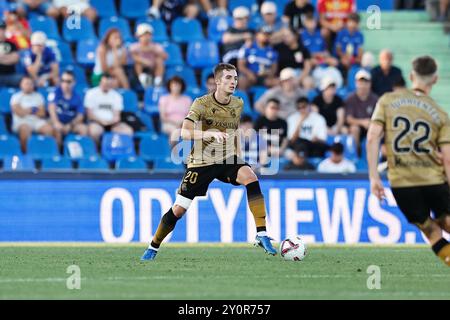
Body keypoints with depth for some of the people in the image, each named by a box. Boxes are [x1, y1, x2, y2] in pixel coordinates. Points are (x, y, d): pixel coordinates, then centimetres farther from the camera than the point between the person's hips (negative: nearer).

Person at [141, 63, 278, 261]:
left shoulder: (238, 104, 3)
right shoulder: (202, 103, -14)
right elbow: (185, 133, -25)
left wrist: (237, 156, 20)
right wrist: (210, 134, -39)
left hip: (227, 159, 3)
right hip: (201, 161, -3)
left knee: (251, 178, -27)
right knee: (178, 209, -2)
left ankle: (261, 235, -25)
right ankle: (153, 248, 20)